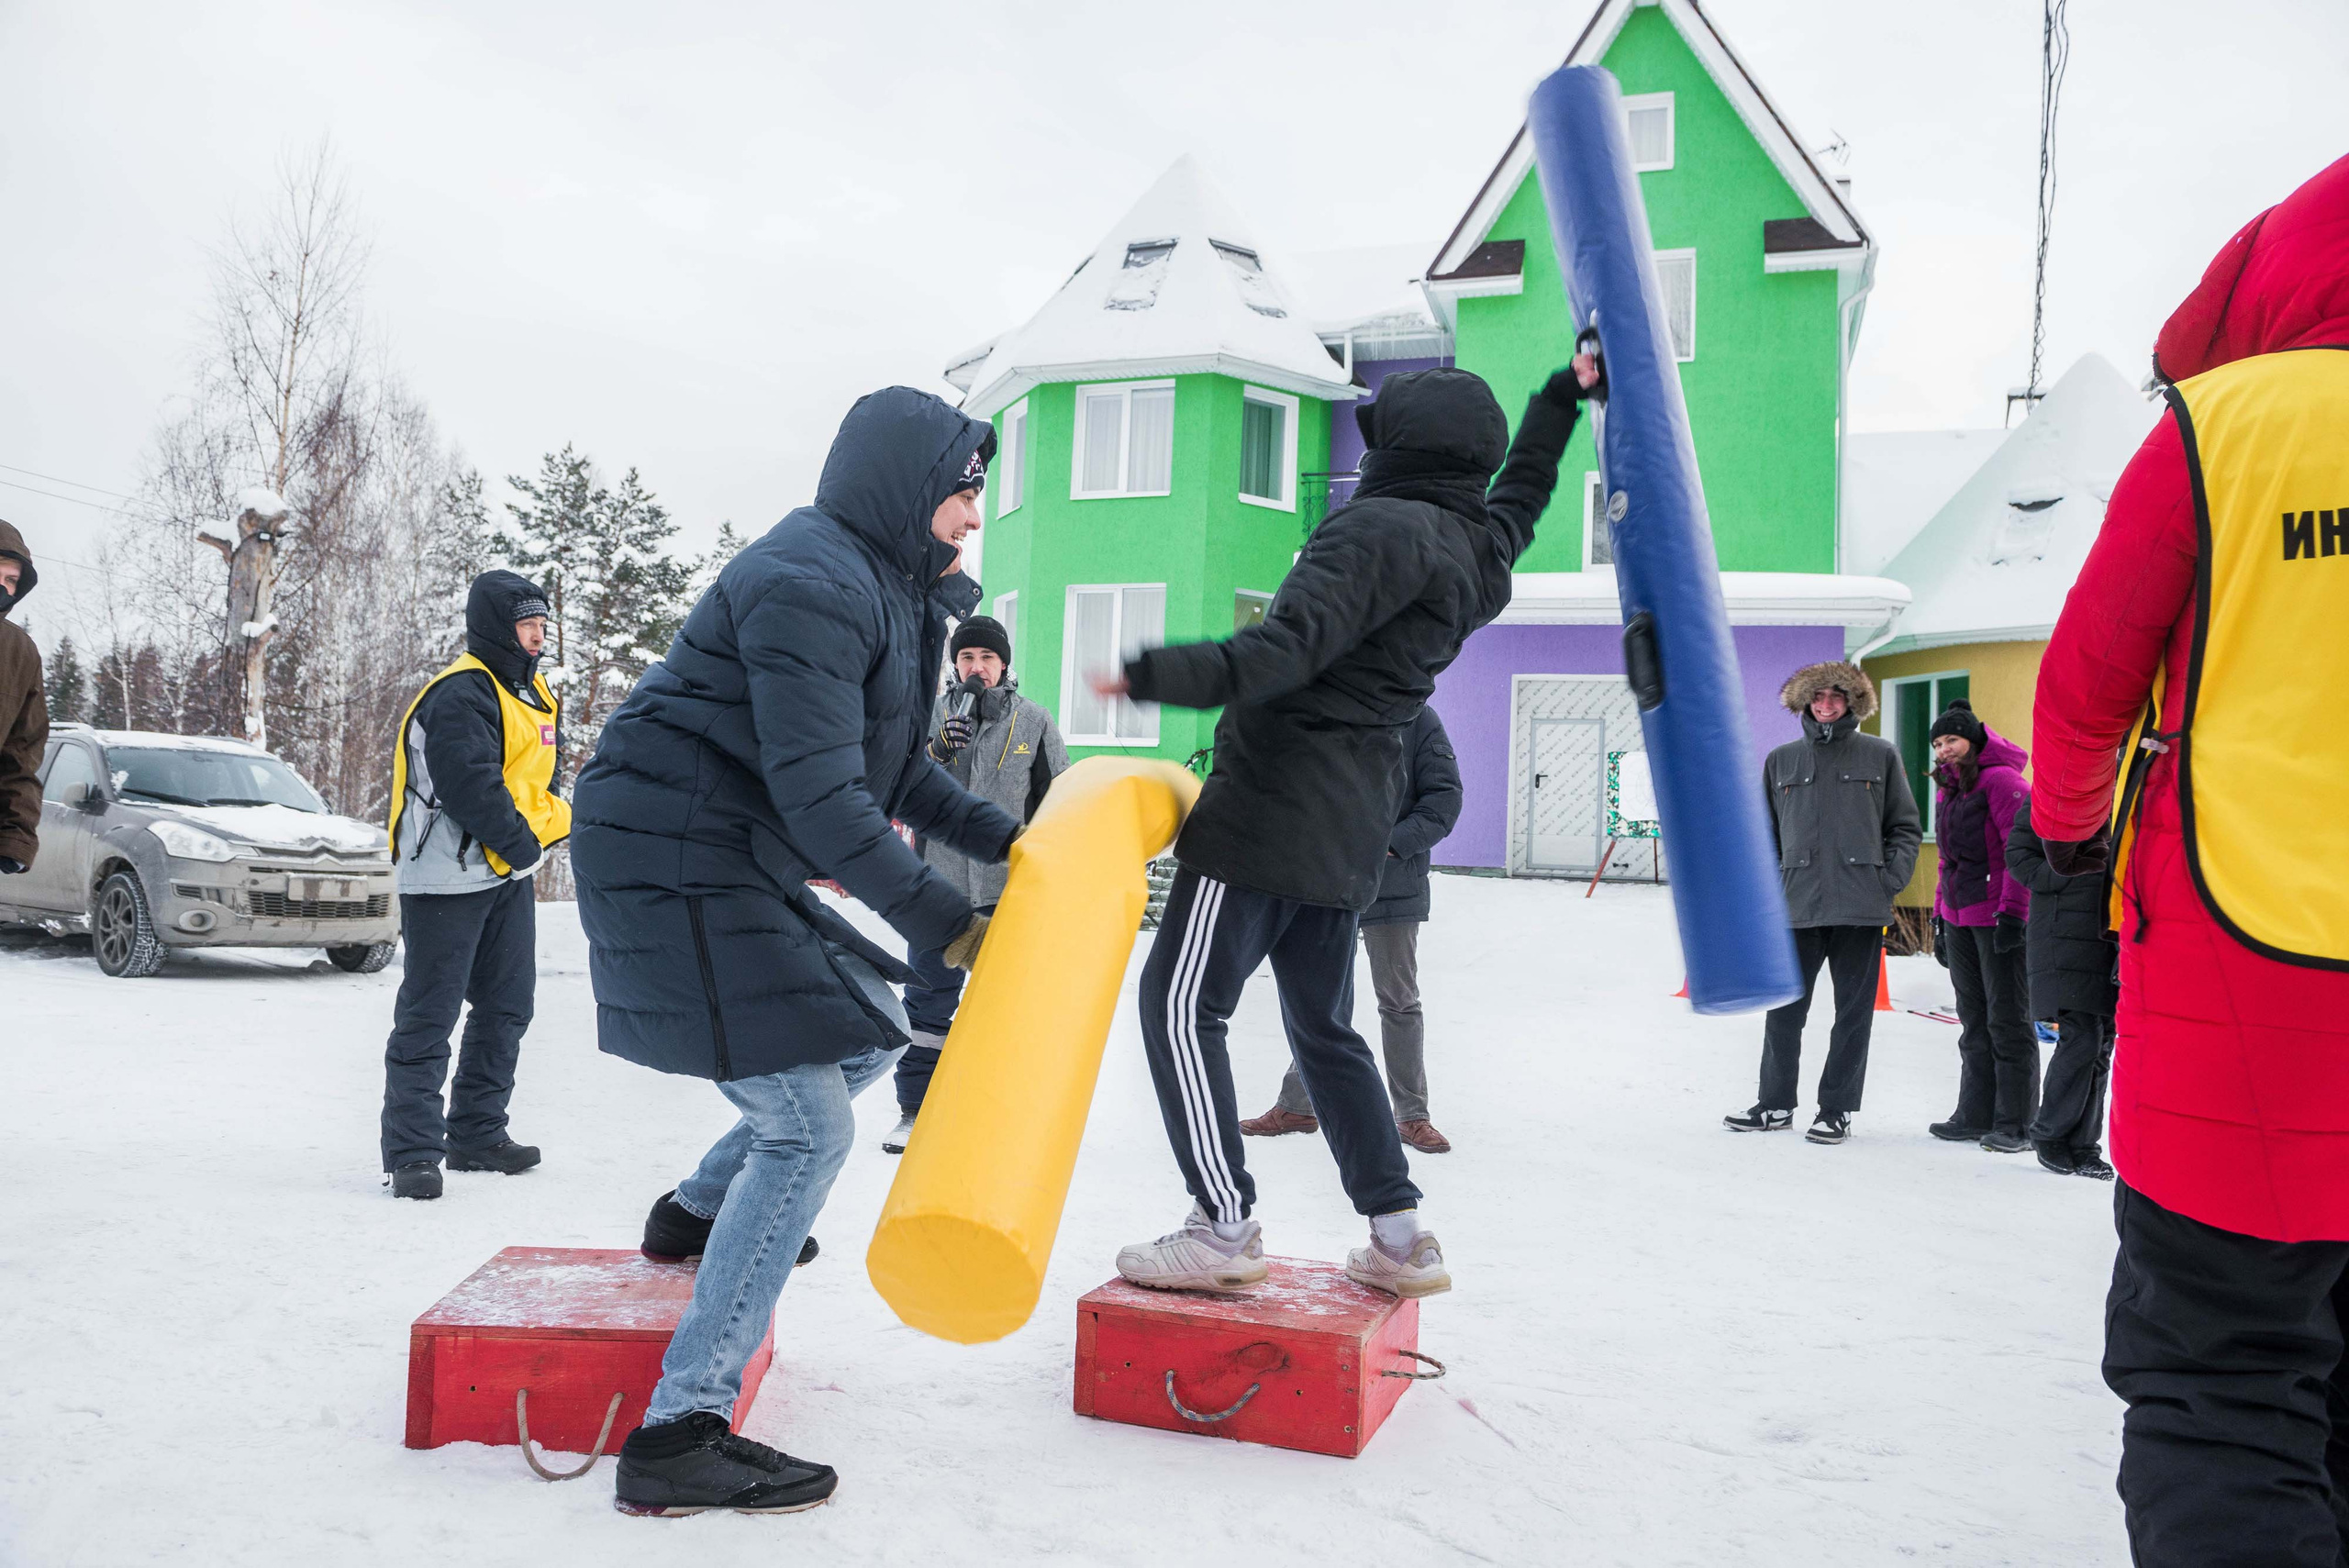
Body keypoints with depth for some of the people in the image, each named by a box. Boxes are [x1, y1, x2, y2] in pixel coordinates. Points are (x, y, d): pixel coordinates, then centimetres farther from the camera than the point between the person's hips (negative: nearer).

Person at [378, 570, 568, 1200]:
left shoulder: (535, 694, 15)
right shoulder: (459, 695, -15)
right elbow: (474, 788, -22)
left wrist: (540, 831, -2)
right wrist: (523, 845, -12)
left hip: (510, 876, 9)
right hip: (447, 880, -9)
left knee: (506, 1007, 13)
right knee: (428, 1017, -4)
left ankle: (477, 1134, 24)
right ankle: (412, 1152, 1)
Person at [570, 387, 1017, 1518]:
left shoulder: (881, 586, 15)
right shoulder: (812, 585, -18)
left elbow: (891, 764, 22)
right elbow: (821, 794, -24)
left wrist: (1002, 837, 11)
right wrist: (946, 923, -21)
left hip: (734, 867, 11)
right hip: (672, 864, -10)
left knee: (871, 1036, 20)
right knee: (808, 1128, -12)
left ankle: (696, 1212, 37)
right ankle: (678, 1435, -9)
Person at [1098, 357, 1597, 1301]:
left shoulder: (1381, 527, -12)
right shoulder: (1481, 549, 14)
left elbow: (1291, 646, -27)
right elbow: (1521, 489, 39)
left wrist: (1159, 675, -38)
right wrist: (1566, 394, 52)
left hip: (1272, 800, -9)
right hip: (1354, 825, 9)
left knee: (1182, 1002, -5)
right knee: (1323, 1027, 17)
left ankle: (1224, 1229, -6)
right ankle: (1400, 1235, 19)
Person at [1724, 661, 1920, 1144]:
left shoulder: (1881, 756, 6)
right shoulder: (1781, 760, 11)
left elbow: (1906, 827, 8)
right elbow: (1765, 832, 15)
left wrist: (1891, 879, -4)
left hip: (1861, 907, -1)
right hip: (1798, 905, 2)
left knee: (1853, 1012, 5)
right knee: (1784, 1009, 5)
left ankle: (1837, 1109, 15)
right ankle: (1776, 1104, 17)